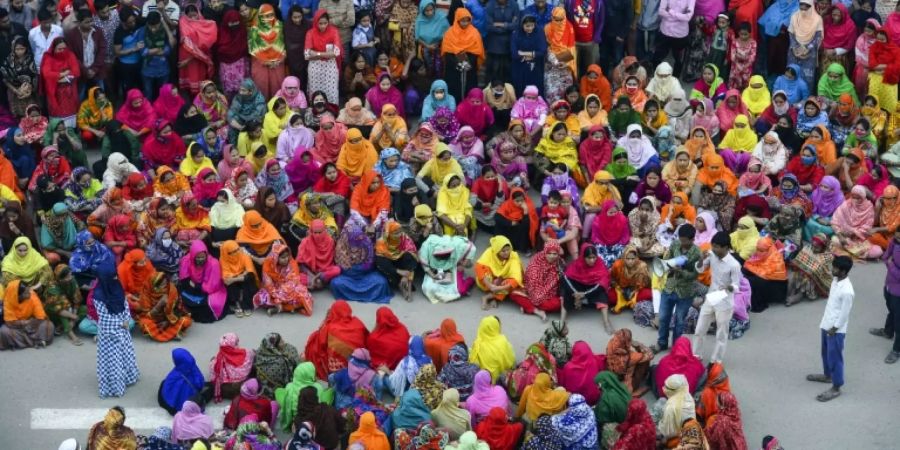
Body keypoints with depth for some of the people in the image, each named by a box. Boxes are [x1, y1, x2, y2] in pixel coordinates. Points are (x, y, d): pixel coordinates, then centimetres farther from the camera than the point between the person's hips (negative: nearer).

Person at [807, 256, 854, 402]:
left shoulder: (847, 291, -31)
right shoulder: (836, 280, -3)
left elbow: (844, 313, -22)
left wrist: (834, 328, -14)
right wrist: (827, 324, 18)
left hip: (836, 330, -9)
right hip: (827, 324, 9)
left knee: (834, 357, 5)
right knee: (826, 353, 27)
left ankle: (836, 388, 19)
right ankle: (827, 375, 49)